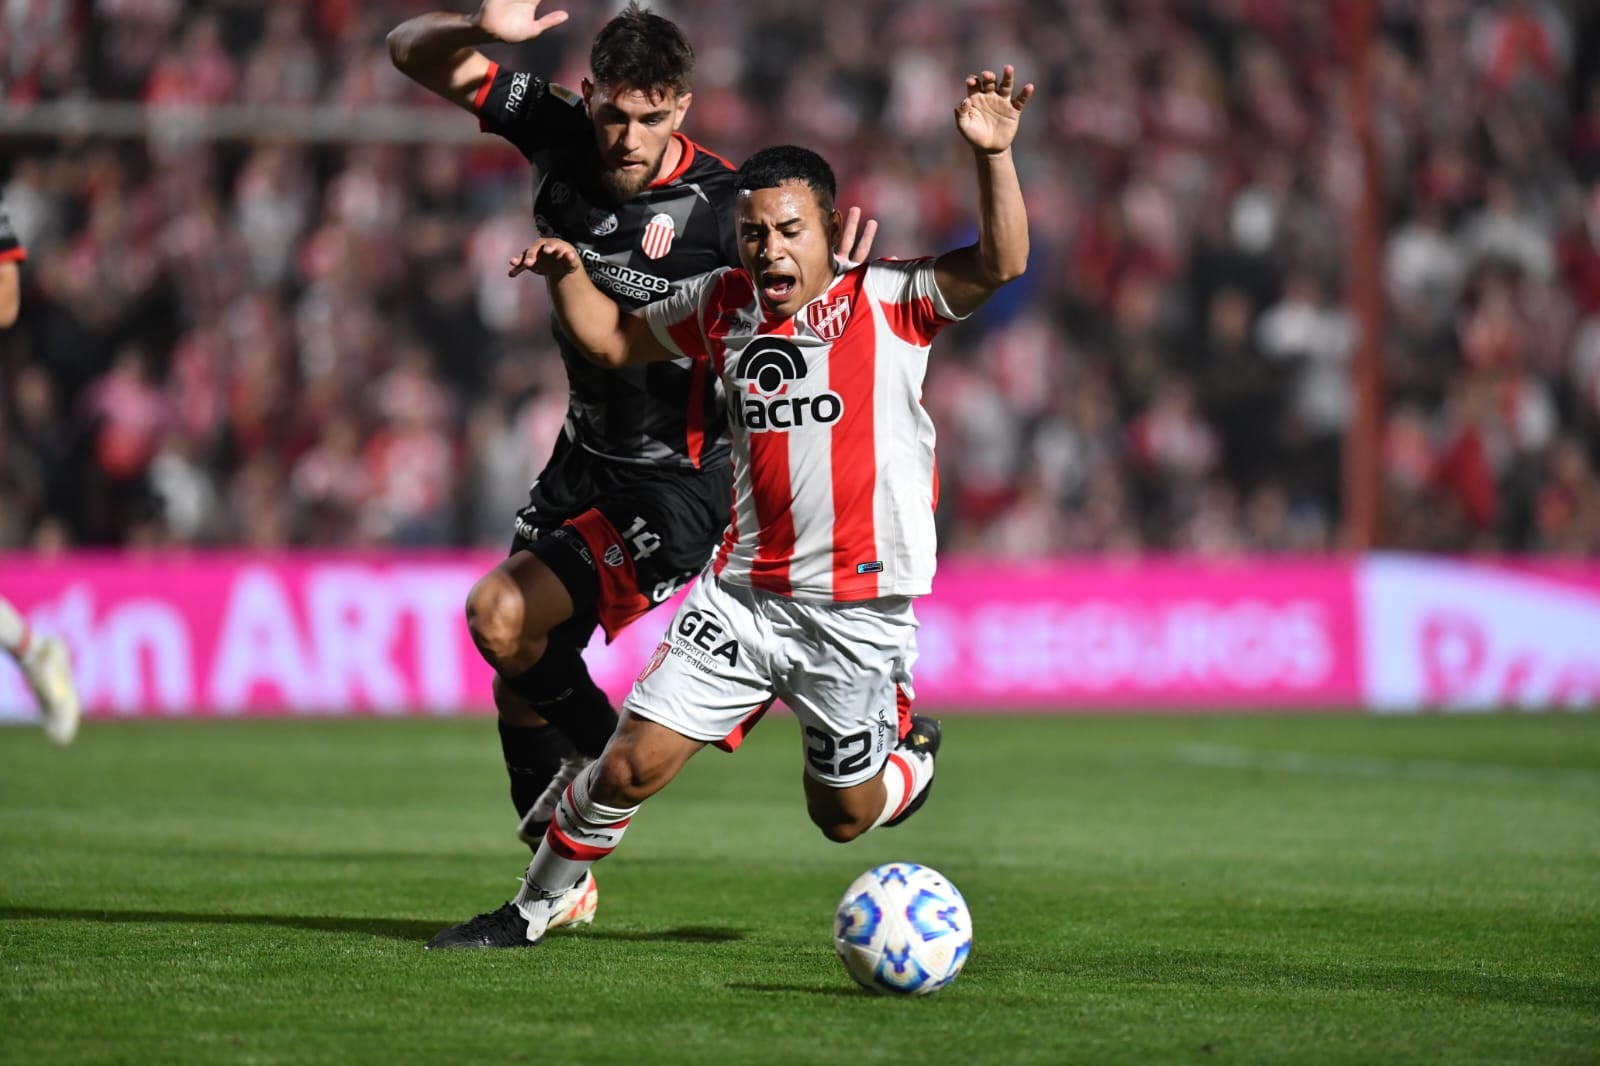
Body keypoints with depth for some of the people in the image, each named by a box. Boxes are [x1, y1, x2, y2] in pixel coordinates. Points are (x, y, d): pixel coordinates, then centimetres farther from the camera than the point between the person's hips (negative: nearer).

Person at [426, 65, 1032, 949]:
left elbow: (999, 265, -21)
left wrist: (992, 156, -35)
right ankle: (534, 908, 15)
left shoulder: (885, 301, -7)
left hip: (859, 606, -3)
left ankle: (912, 750, 47)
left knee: (846, 817, 12)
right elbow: (614, 340, 21)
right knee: (634, 764, -5)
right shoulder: (723, 305, 6)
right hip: (743, 591, 3)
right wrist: (567, 277, 2)